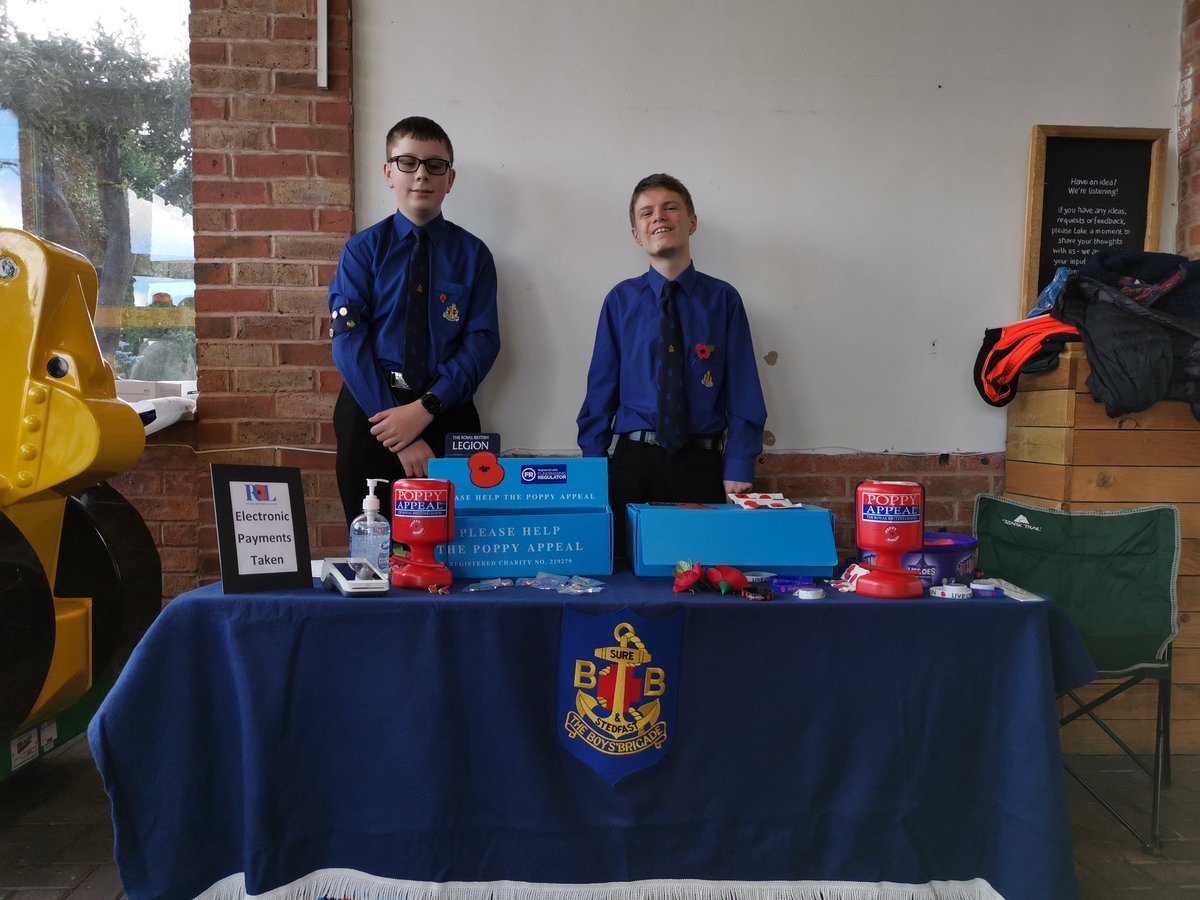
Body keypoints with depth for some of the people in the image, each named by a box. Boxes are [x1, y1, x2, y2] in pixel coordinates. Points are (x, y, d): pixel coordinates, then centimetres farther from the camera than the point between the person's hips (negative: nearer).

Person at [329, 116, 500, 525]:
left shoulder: (473, 253, 5)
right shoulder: (362, 249, 2)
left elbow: (482, 341, -3)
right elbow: (348, 340, -6)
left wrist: (426, 409, -17)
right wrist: (402, 438, -14)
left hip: (446, 413, 0)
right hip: (370, 409, 0)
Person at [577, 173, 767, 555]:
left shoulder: (723, 299, 2)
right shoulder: (620, 300, 4)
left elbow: (743, 390, 1)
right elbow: (601, 387, 4)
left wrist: (738, 469, -6)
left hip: (703, 464, 0)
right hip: (634, 462, 1)